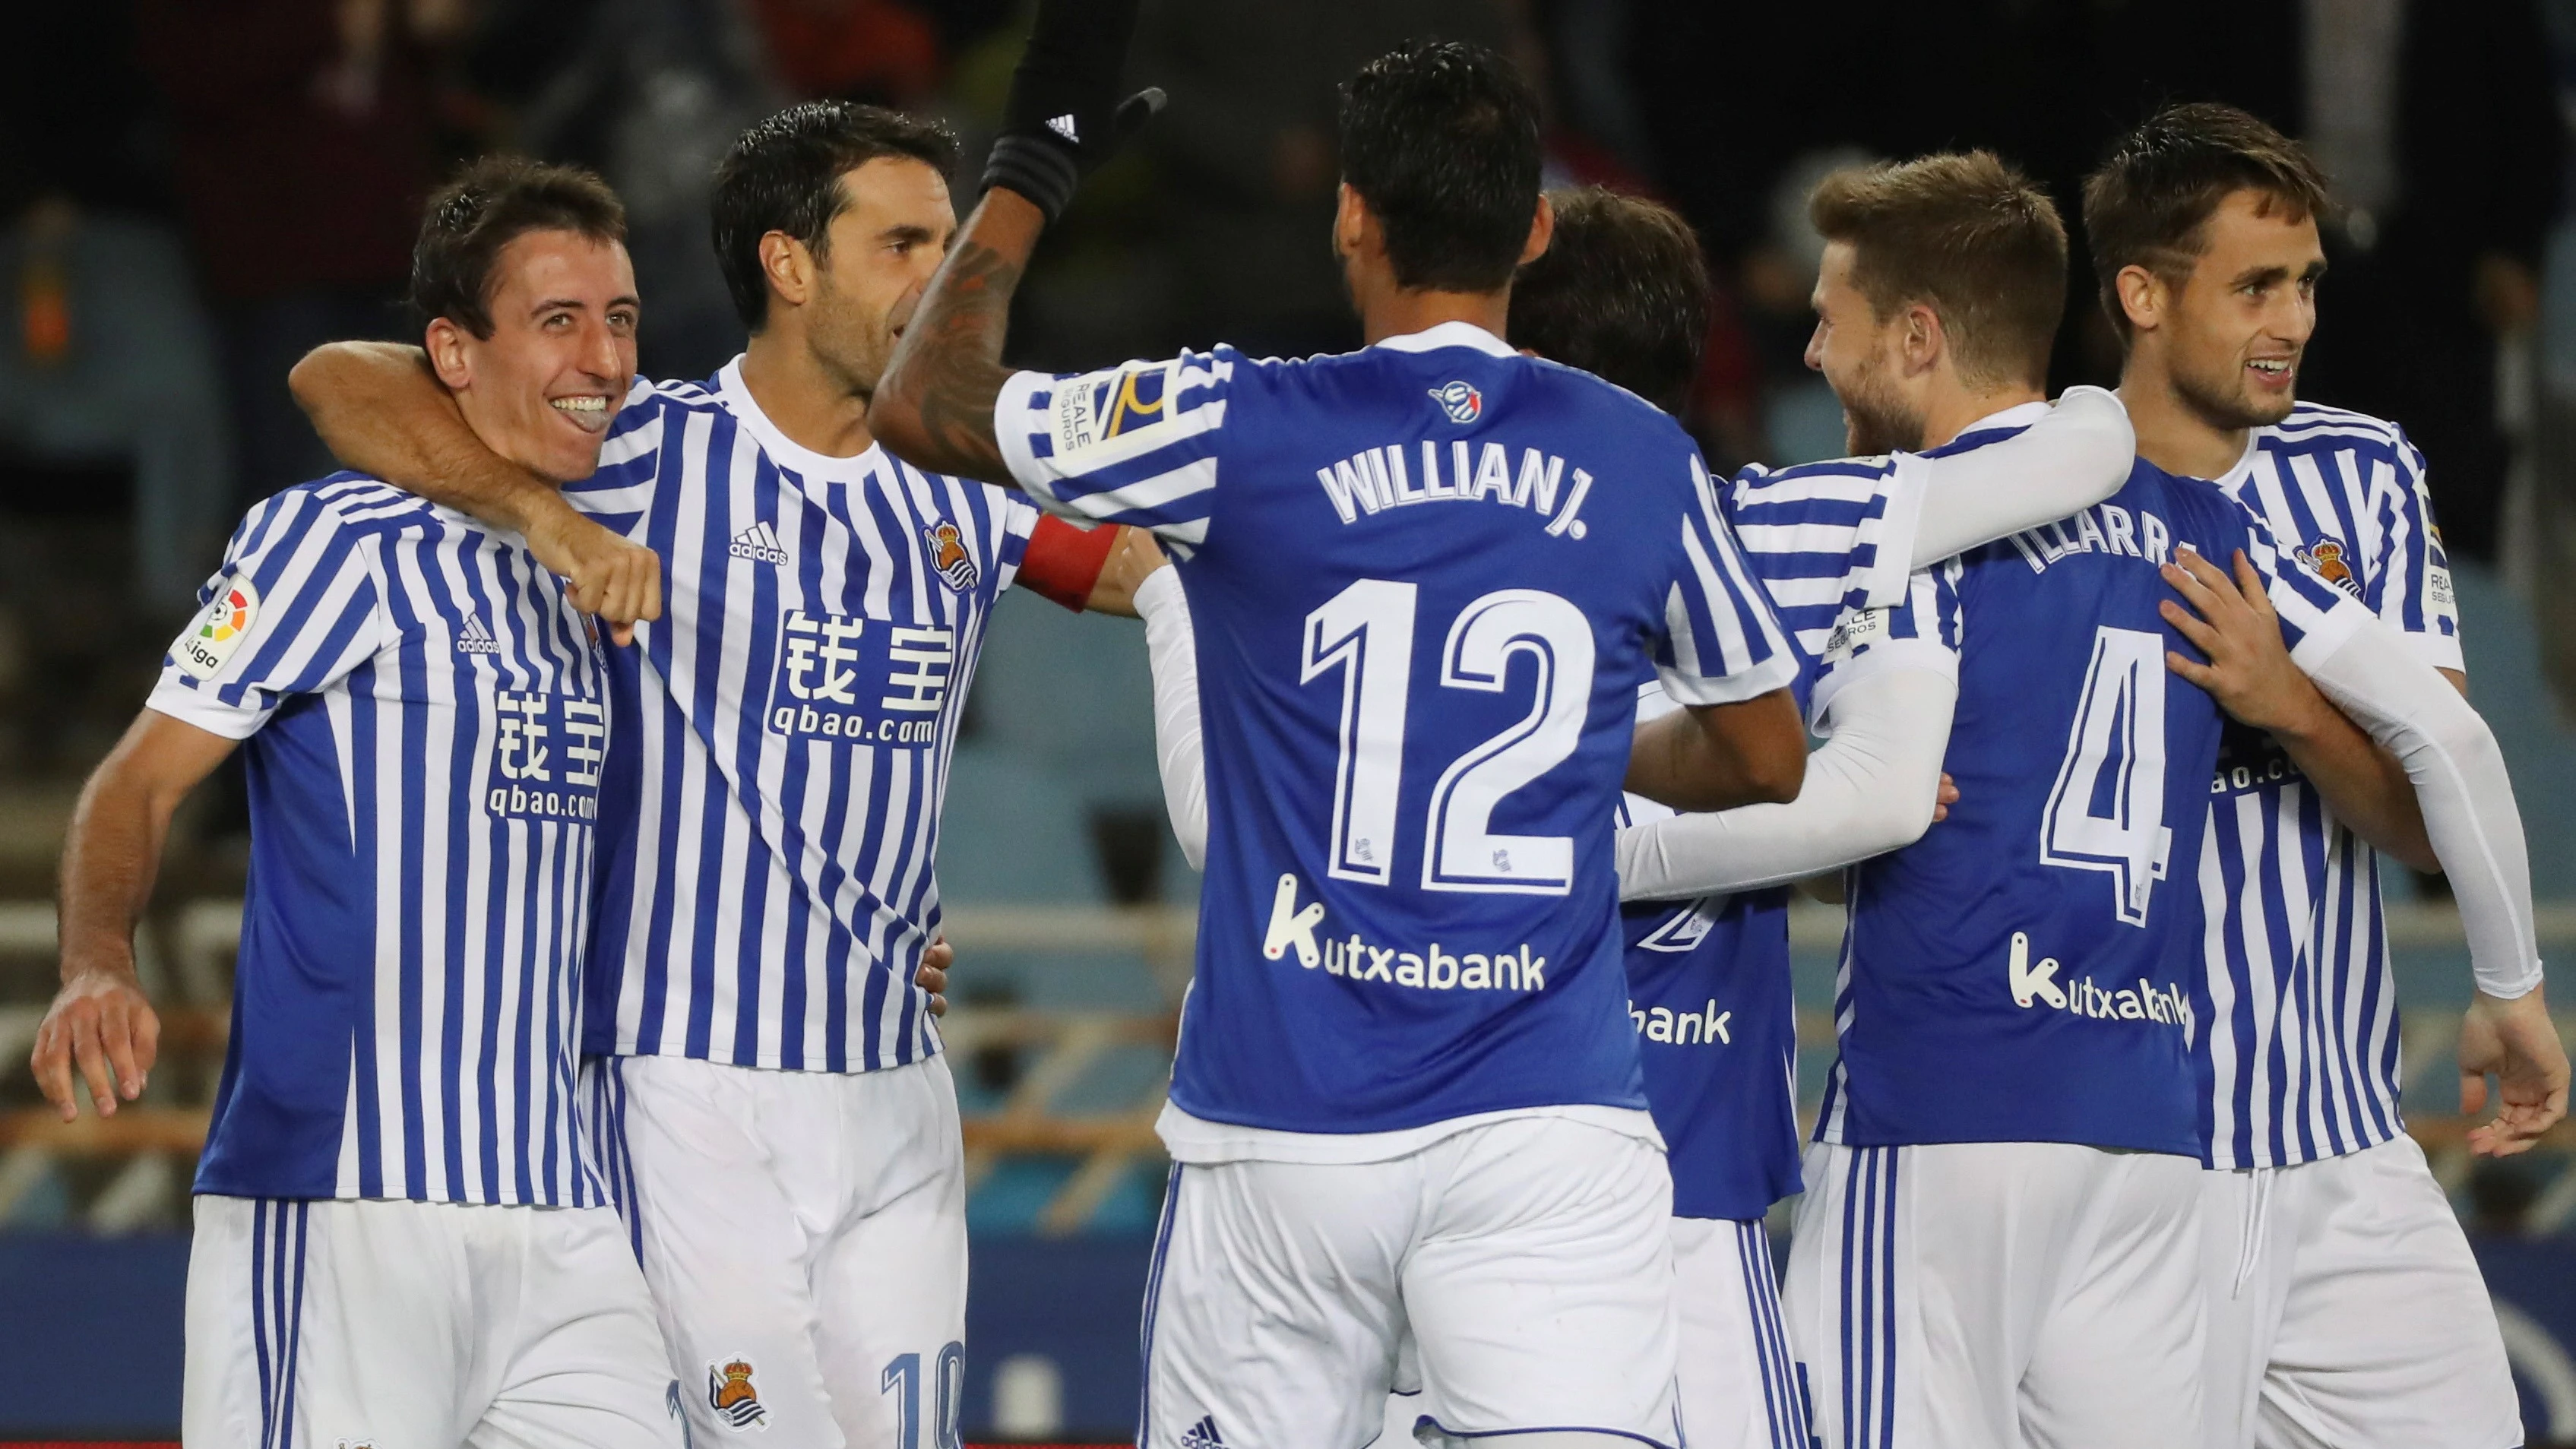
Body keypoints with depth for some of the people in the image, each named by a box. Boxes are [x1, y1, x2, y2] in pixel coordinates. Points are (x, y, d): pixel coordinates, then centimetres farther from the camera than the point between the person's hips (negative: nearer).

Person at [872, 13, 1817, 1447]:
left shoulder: (1244, 429, -3)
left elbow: (925, 403, 10)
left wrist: (1030, 169, 22)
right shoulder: (1645, 462, 3)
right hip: (1553, 1131, 0)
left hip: (1286, 1131, 0)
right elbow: (1766, 761, 18)